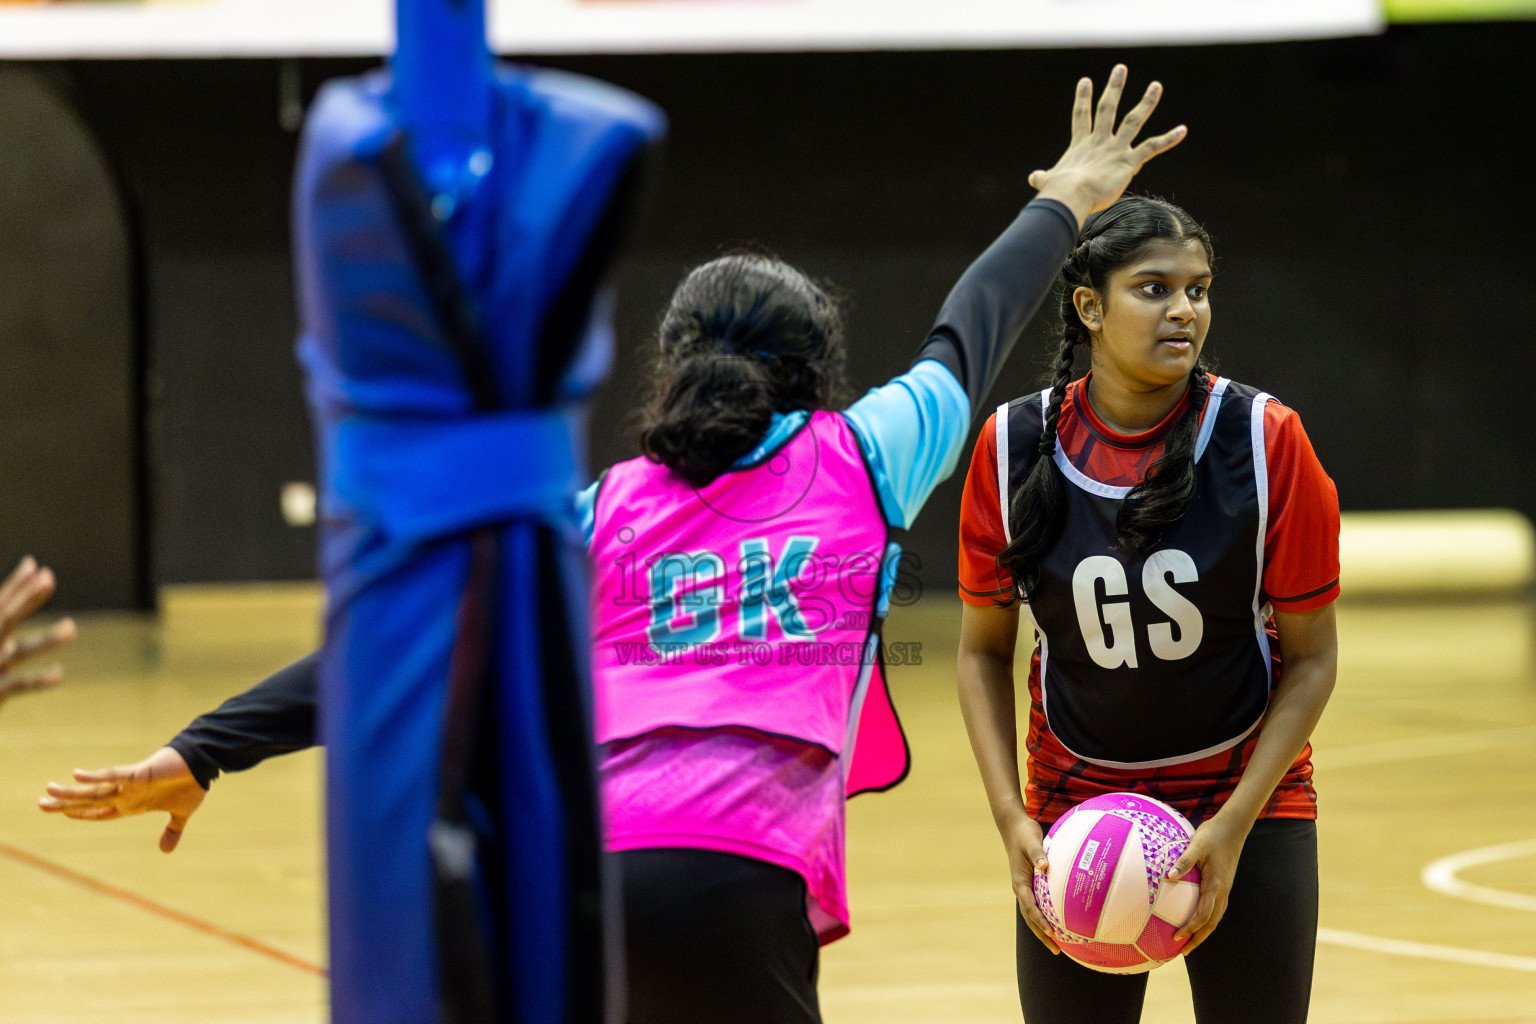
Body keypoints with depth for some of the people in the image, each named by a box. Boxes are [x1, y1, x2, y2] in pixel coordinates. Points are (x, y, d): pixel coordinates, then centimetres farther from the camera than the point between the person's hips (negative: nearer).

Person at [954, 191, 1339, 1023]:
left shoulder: (1264, 439, -14)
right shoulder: (1014, 446, -10)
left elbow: (1311, 657, -7)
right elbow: (983, 650, 2)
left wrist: (1233, 828, -15)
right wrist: (1011, 820, -9)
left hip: (1247, 799, -1)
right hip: (1074, 800, 1)